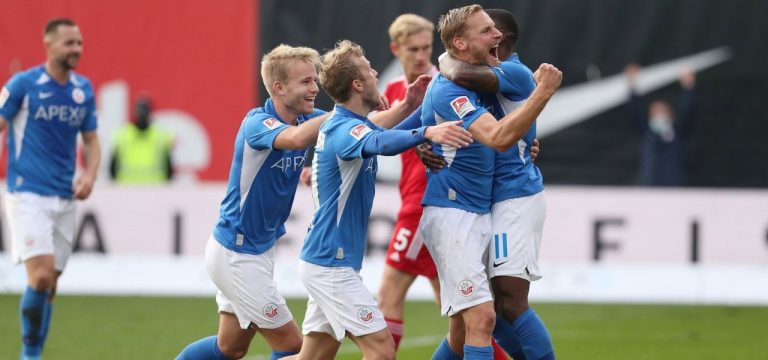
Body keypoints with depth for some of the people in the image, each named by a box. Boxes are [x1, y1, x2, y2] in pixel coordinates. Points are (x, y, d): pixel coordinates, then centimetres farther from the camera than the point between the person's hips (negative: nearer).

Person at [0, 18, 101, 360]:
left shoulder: (84, 89, 8)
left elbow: (91, 141, 16)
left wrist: (89, 175, -3)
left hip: (64, 199, 5)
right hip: (28, 195, -5)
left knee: (49, 286, 6)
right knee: (41, 275, -17)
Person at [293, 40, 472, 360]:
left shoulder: (341, 125, 13)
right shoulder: (344, 129, -19)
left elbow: (383, 137, 34)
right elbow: (379, 143, -43)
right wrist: (427, 132, -58)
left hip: (323, 261, 10)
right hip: (331, 265, -10)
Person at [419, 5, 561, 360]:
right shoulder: (449, 91, -16)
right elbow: (498, 137, -30)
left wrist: (523, 145, 16)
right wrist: (544, 92, -28)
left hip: (478, 214, 10)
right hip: (451, 215, -10)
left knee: (462, 330, 11)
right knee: (482, 318, -17)